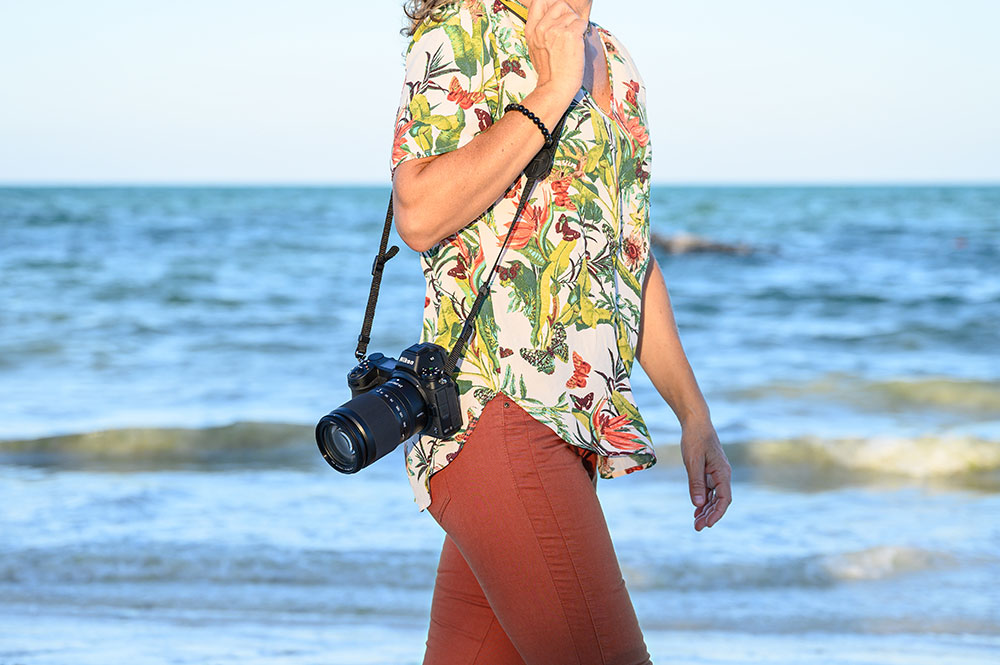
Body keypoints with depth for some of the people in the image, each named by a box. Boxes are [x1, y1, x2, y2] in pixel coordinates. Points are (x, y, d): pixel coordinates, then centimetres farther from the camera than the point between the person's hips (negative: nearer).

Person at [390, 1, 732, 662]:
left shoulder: (612, 59, 20)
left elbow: (632, 258, 24)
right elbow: (420, 214, -18)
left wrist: (694, 415, 22)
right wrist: (551, 92, -14)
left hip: (575, 424, 8)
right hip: (494, 407, -8)